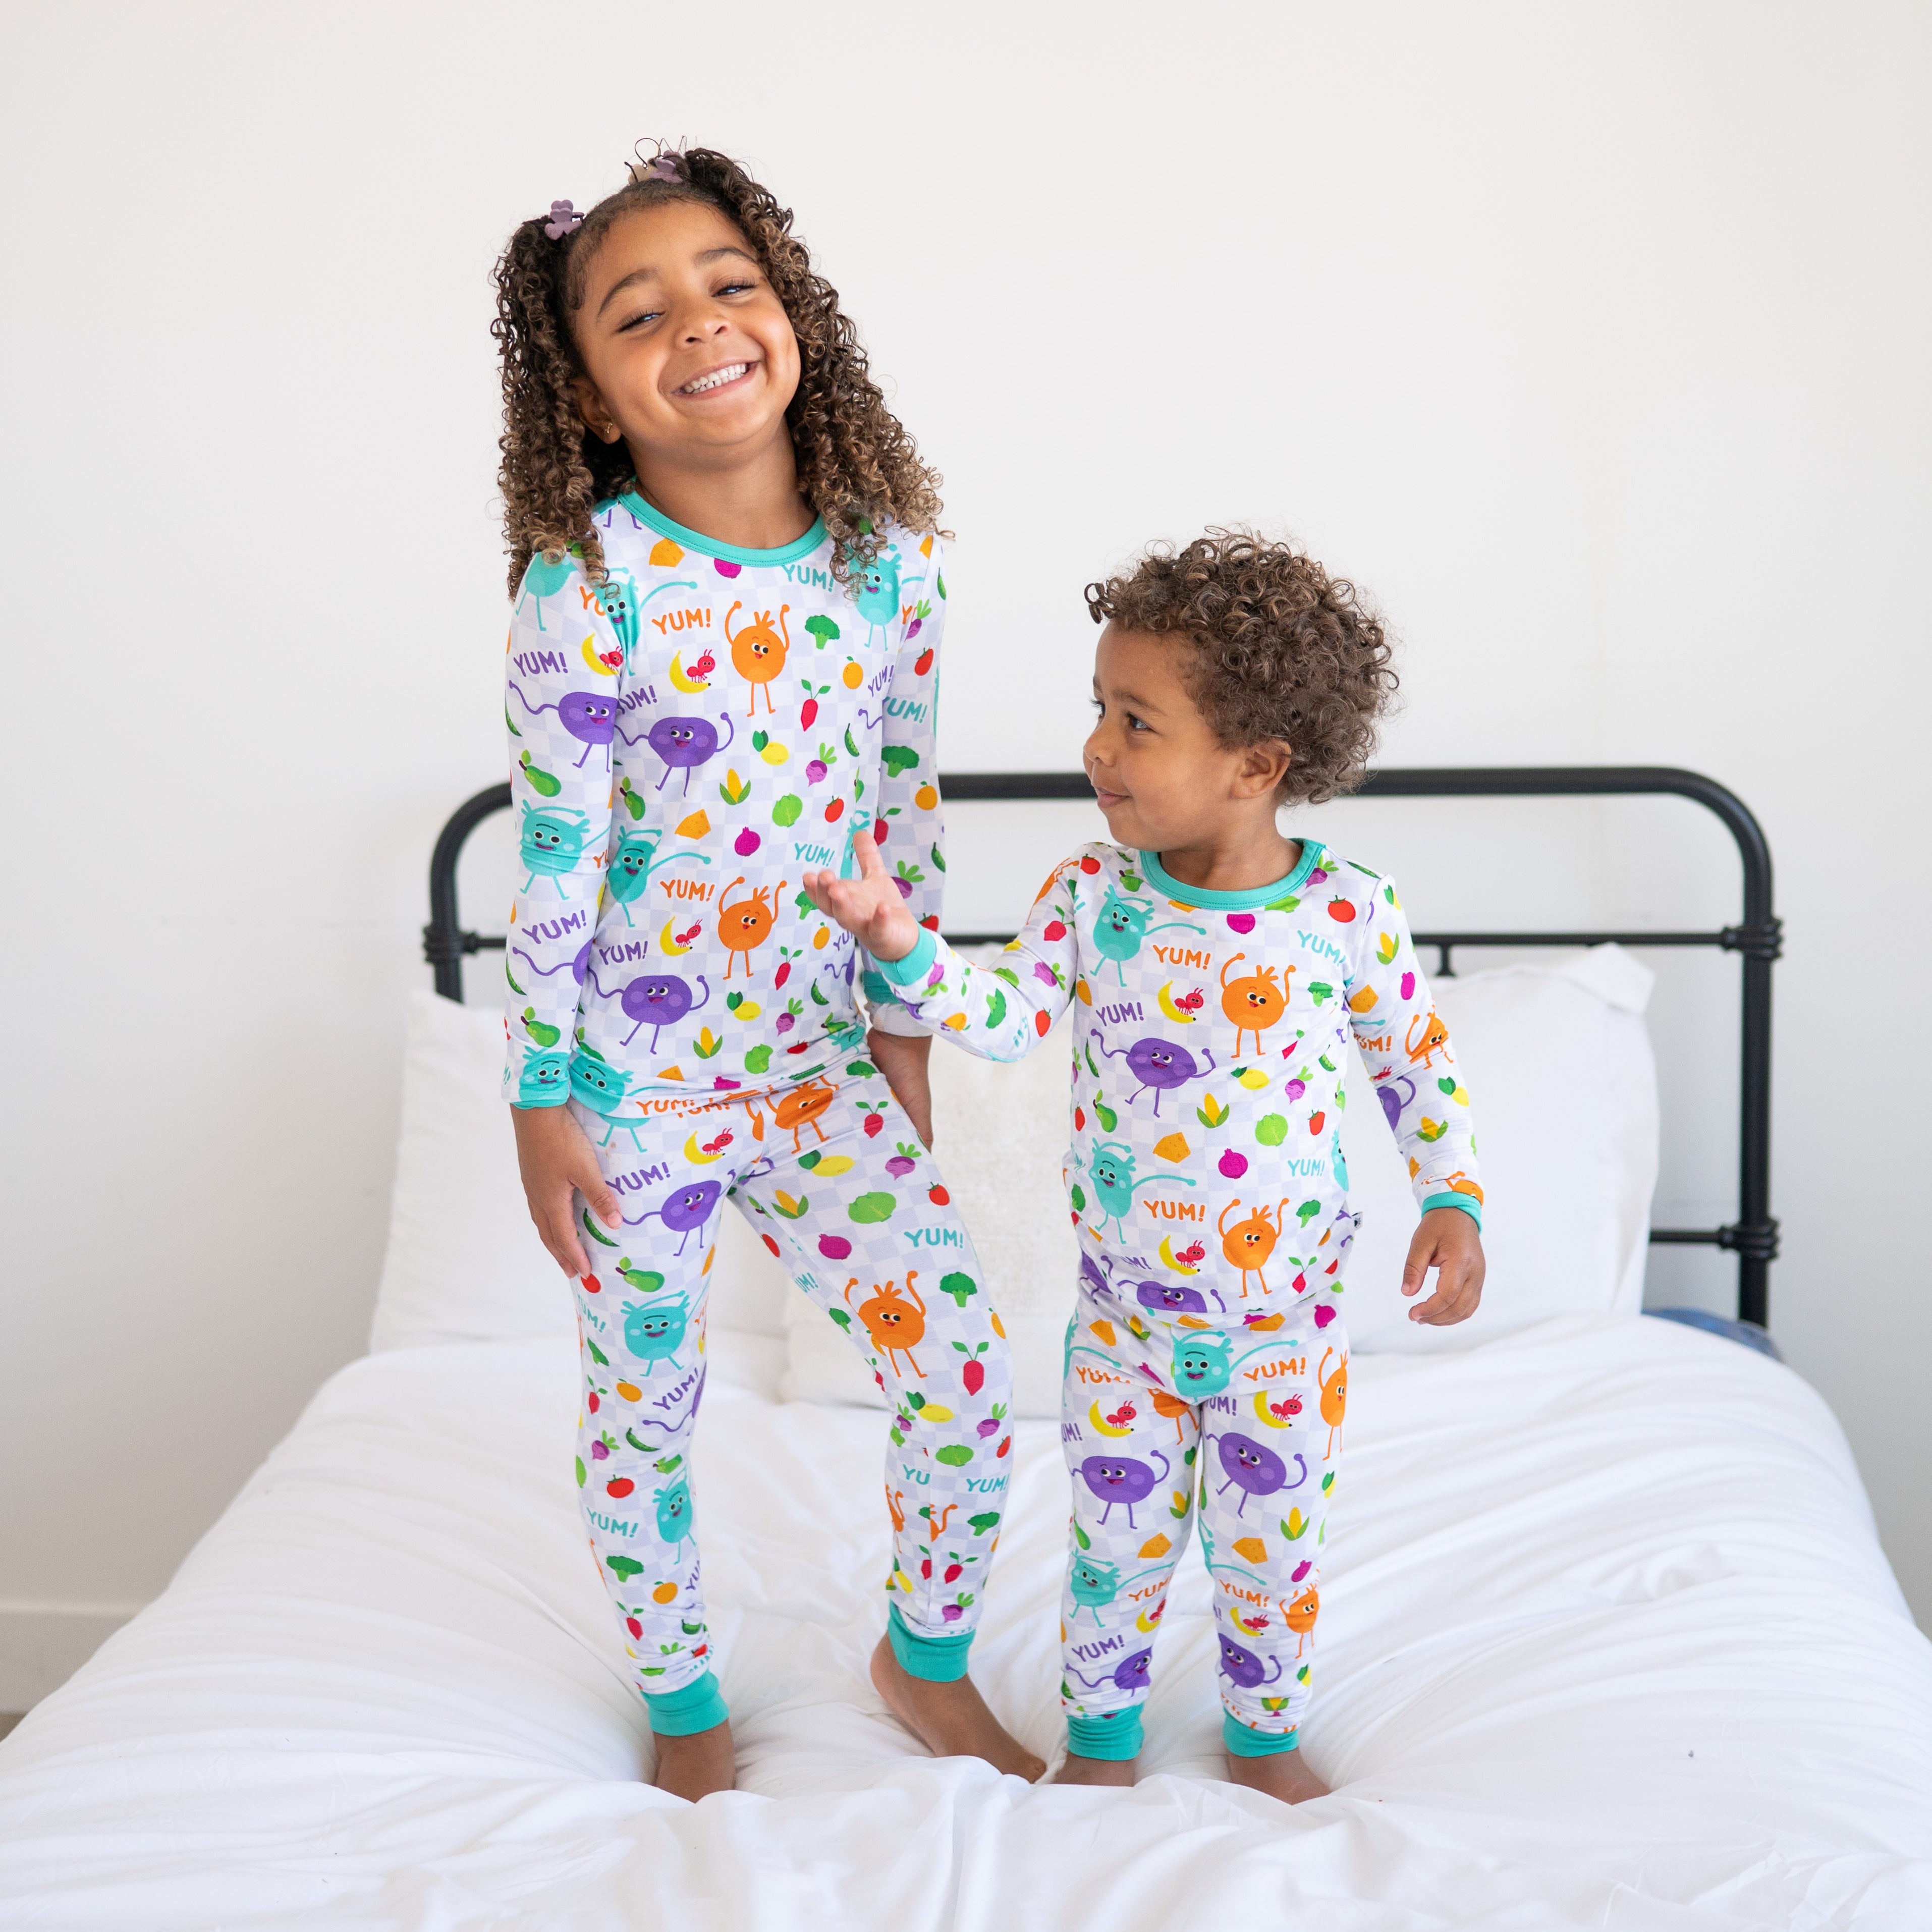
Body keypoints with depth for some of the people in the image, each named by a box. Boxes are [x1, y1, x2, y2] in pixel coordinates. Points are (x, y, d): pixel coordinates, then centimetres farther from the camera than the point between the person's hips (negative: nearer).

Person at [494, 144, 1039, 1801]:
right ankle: (684, 1699, 37)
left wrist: (907, 1023, 9)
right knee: (646, 1407, 11)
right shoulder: (586, 582, -15)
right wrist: (540, 1098, -9)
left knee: (964, 1355, -1)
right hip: (639, 1080, -3)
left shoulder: (890, 554, -4)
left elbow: (909, 802, 5)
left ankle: (929, 1657, 26)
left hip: (819, 1056, 3)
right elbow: (552, 852, -12)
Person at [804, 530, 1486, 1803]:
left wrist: (1453, 1199, -9)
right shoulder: (1091, 894, -9)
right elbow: (1007, 1016, -12)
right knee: (1117, 1531, 14)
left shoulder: (1351, 913, -14)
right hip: (1125, 1303, 1)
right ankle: (1102, 1731, 38)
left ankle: (1267, 1734, 40)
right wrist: (901, 945, -26)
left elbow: (1418, 1056, -2)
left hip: (1287, 1309, -1)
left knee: (1274, 1539, 16)